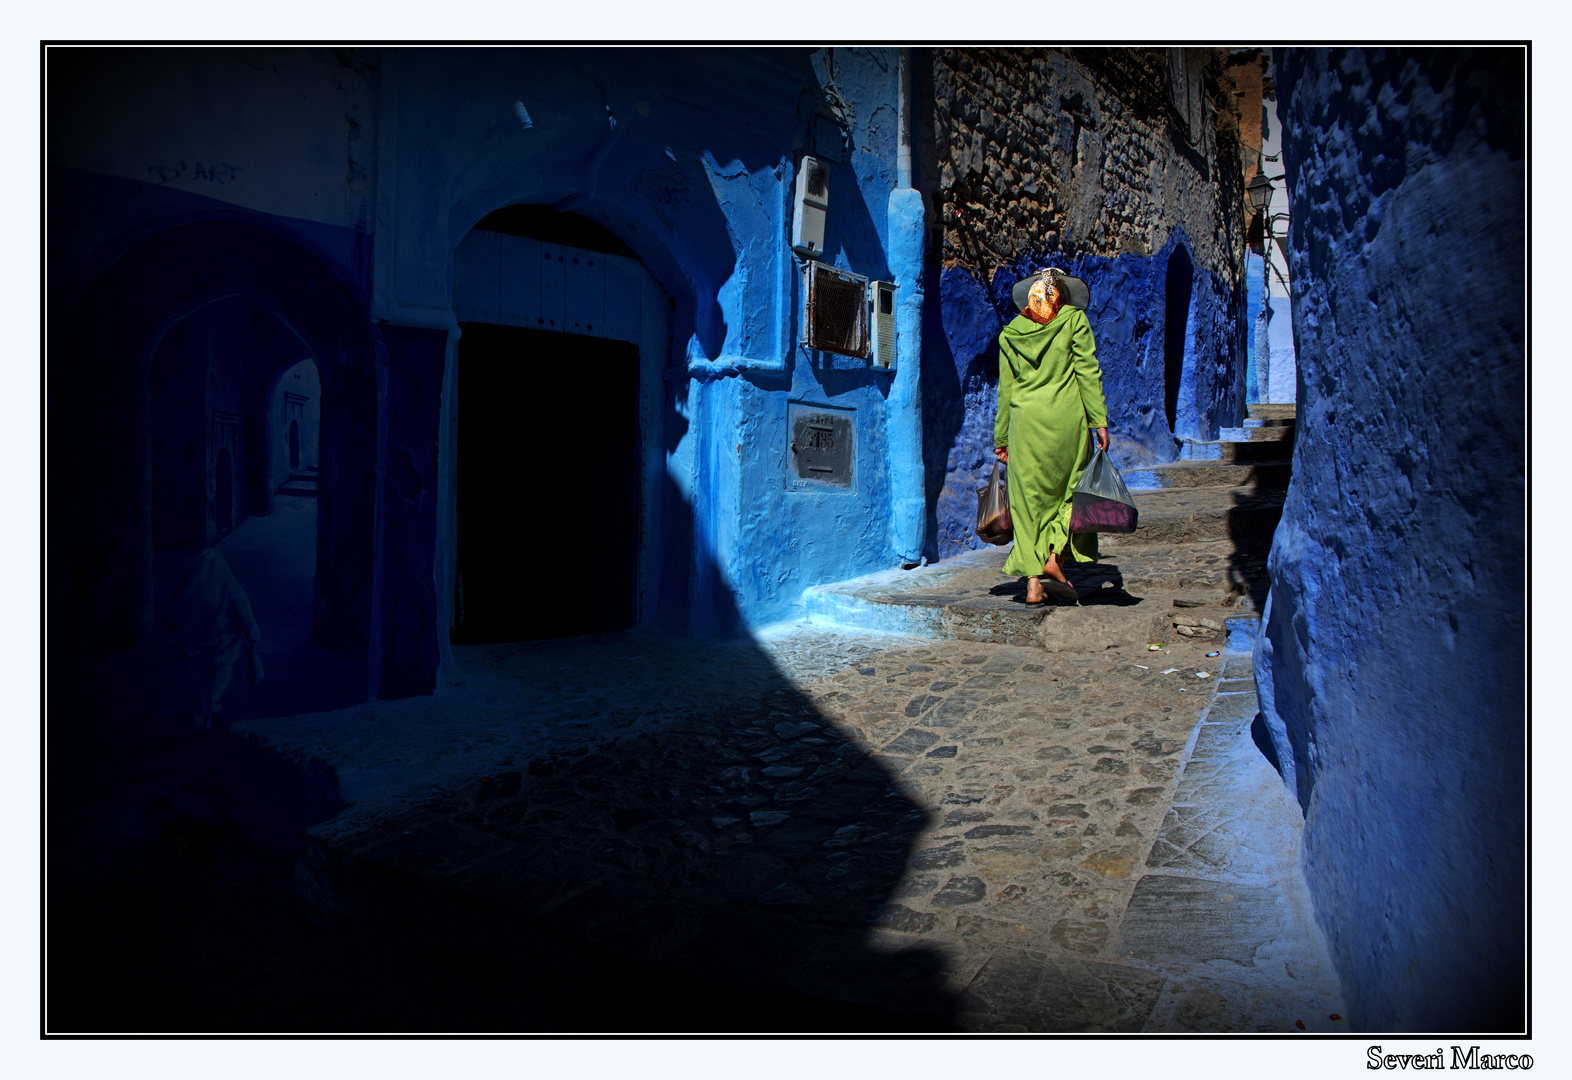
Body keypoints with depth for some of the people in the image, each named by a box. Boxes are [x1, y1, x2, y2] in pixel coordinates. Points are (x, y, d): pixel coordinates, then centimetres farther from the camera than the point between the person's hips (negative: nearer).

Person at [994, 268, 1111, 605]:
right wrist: (1099, 419, -1)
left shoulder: (1010, 332, 11)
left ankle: (1033, 582, 1)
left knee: (1029, 499, 4)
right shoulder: (1074, 320, 4)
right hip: (1065, 416, -2)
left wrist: (1002, 438, 17)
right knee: (1068, 489, 14)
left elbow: (1005, 390, 13)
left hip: (1025, 417, 2)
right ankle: (1055, 556, -2)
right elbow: (1088, 373, -3)